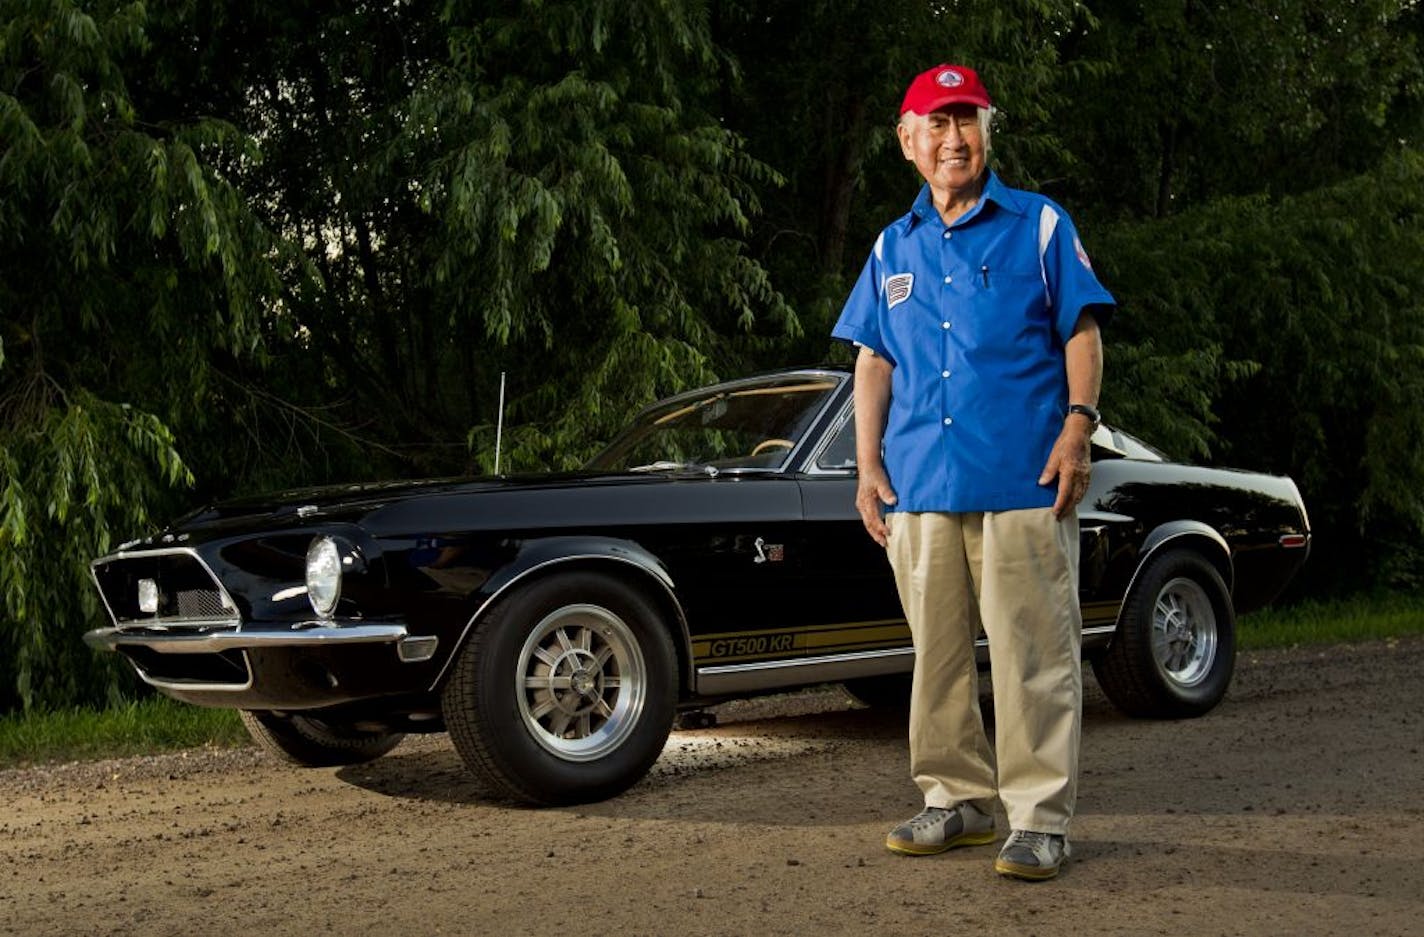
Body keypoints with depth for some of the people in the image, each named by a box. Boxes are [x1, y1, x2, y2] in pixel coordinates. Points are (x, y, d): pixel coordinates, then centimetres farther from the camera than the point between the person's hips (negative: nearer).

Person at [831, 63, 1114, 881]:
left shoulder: (1041, 224, 7)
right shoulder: (893, 248, 17)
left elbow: (1083, 334, 2)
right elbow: (874, 361, 16)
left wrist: (1077, 428, -10)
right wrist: (867, 462, 8)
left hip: (1023, 479, -4)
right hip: (918, 484, 5)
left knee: (1033, 653, -4)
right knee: (937, 652, 10)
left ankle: (1040, 818, 2)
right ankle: (958, 798, 22)